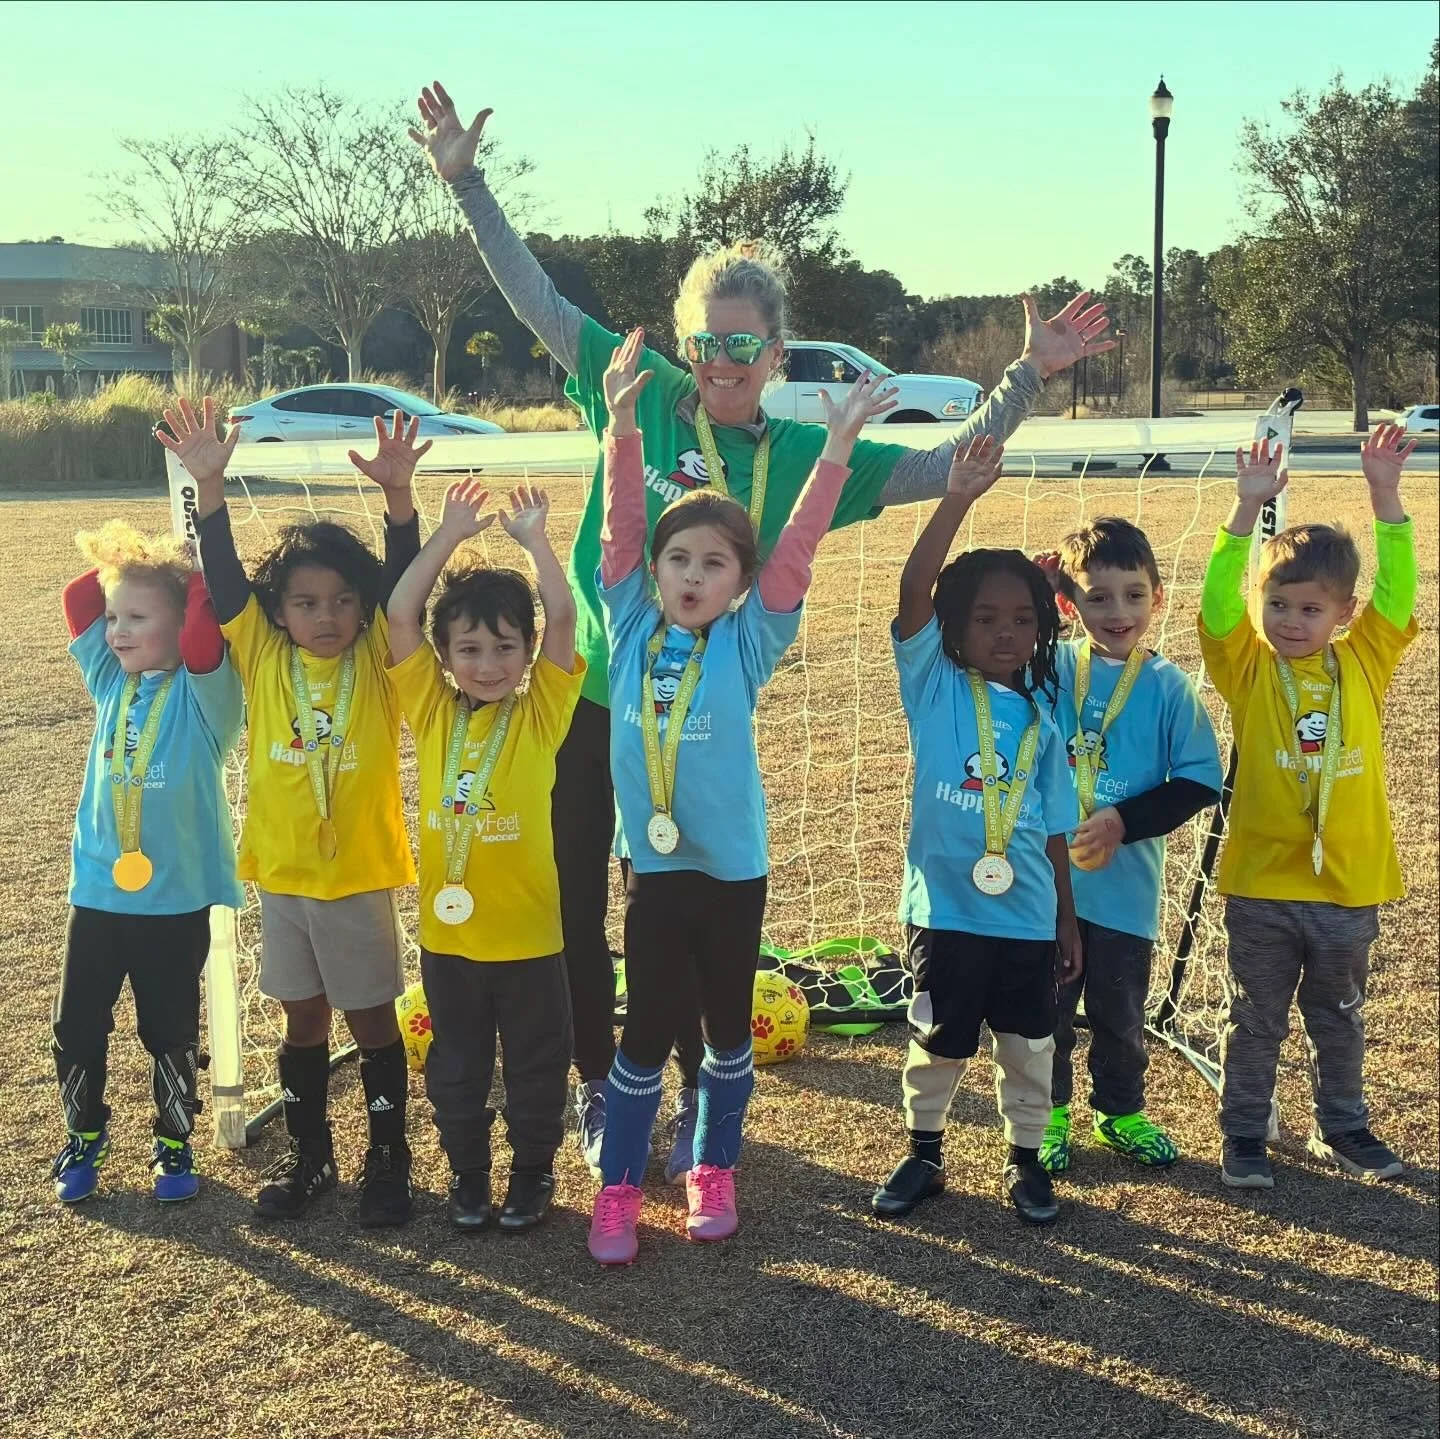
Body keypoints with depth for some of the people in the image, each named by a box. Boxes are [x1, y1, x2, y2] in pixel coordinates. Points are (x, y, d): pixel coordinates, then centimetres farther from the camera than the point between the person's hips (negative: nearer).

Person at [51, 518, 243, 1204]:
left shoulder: (202, 690, -11)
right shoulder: (111, 680, 4)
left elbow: (201, 638, -31)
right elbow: (77, 599, -1)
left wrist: (195, 573, -18)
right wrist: (127, 557, -3)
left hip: (176, 899, -4)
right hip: (97, 891, 4)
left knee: (171, 1032, 10)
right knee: (76, 1026, 12)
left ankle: (174, 1142, 29)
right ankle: (83, 1136, 32)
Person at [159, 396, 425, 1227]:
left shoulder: (377, 659, -8)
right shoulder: (262, 657, -3)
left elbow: (404, 583, -21)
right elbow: (224, 579, -14)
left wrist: (398, 493, -35)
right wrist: (210, 486, -27)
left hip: (360, 872, -2)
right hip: (281, 873, 2)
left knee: (372, 1019, 10)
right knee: (303, 1020, 16)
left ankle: (389, 1160, 24)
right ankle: (309, 1155, 31)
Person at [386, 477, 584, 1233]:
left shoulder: (540, 714, -6)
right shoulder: (431, 712, -2)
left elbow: (562, 615, -17)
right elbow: (399, 613, -10)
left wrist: (532, 535, -12)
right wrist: (452, 531, -9)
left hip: (527, 929, -2)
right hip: (447, 927, 2)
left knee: (536, 1064, 13)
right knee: (455, 1065, 16)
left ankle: (533, 1172, 31)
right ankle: (467, 1172, 34)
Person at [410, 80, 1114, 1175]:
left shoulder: (804, 454, -3)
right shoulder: (642, 396, -4)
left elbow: (945, 469, -3)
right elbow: (536, 299, -2)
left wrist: (1028, 379, -11)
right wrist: (467, 181, -5)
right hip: (589, 702, 0)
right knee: (574, 907, 10)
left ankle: (700, 1098, 33)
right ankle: (599, 1089, 31)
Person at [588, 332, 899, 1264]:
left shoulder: (748, 643, -6)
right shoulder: (632, 628, -2)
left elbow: (797, 550, -13)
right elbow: (621, 529, -7)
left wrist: (837, 448, -19)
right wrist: (622, 428, -16)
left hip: (734, 867, 0)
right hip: (652, 864, 0)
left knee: (728, 1029, 14)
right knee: (647, 1031, 7)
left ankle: (715, 1170, 32)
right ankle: (619, 1189, 19)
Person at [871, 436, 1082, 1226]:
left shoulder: (1041, 720, 3)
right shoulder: (935, 686, -5)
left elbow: (1054, 829, 8)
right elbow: (914, 588, -20)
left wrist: (1066, 922, 9)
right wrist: (958, 498, -27)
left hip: (1027, 917, 3)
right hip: (945, 910, -3)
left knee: (1028, 1045, 14)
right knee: (936, 1043, 11)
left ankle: (1026, 1158, 32)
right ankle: (923, 1153, 30)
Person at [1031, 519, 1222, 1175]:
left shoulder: (1168, 685, -7)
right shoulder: (1049, 667, -3)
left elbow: (1201, 781, -6)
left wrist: (1126, 821, -18)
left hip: (1126, 883, 0)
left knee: (1120, 1012, 16)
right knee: (1047, 1008, 13)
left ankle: (1121, 1111, 37)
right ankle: (1049, 1114, 32)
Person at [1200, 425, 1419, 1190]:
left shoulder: (1365, 663, -1)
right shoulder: (1249, 668, -7)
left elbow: (1398, 588, -7)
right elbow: (1218, 601, -21)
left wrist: (1384, 494, -16)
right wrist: (1248, 508, -28)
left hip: (1348, 880, 2)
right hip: (1261, 882, -2)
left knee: (1339, 1019, 20)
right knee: (1255, 1021, 11)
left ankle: (1342, 1126, 37)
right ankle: (1243, 1134, 26)